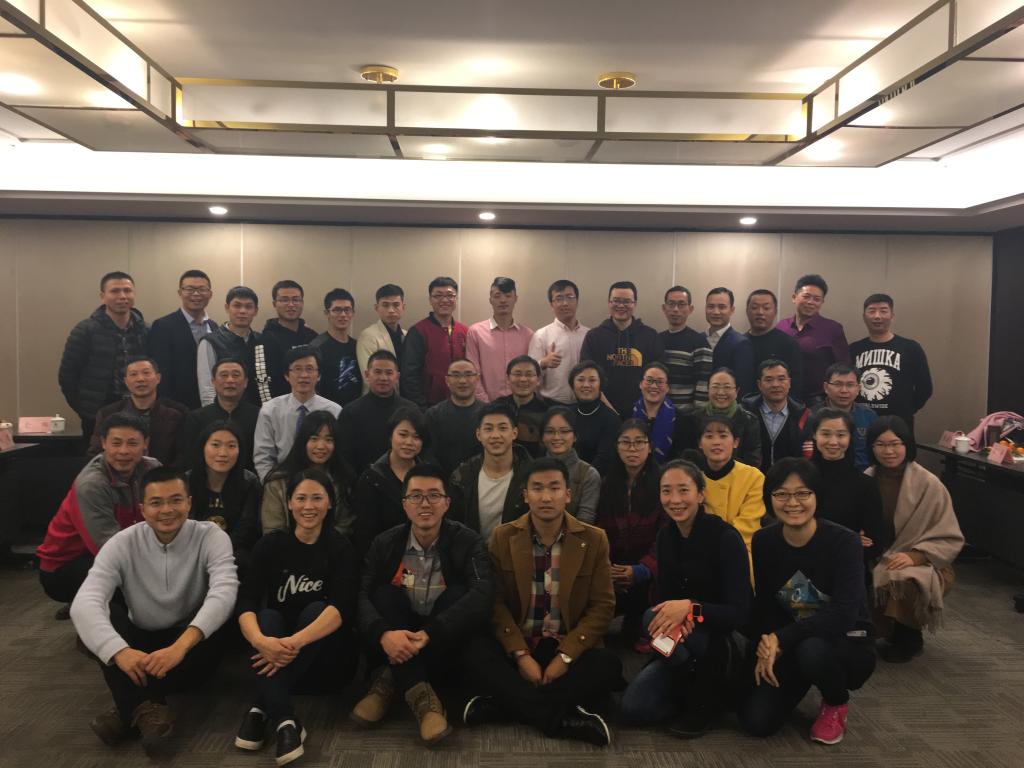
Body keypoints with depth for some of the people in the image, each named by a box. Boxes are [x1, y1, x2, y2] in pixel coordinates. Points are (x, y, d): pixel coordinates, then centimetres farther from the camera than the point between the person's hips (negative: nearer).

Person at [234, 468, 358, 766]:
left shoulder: (341, 548, -6)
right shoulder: (271, 544, -1)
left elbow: (341, 607, -23)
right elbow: (246, 602, -15)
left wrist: (297, 642, -40)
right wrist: (260, 640, -37)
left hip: (327, 661, -1)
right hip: (277, 658, 2)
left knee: (314, 609, -27)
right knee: (268, 616, -27)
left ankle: (260, 708, -34)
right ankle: (284, 720, -43)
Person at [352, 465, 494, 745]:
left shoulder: (467, 542, -10)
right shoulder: (385, 543, -2)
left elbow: (482, 597, -27)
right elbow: (360, 595, -15)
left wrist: (427, 634, -37)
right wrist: (383, 633, -37)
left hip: (444, 648, -1)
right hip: (396, 644, 2)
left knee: (457, 595, -25)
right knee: (385, 594, -22)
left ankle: (391, 681, -24)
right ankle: (420, 694, -34)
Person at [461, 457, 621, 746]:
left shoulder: (594, 540, -2)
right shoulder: (503, 537, -1)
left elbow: (602, 605, -4)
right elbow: (496, 602, -4)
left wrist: (565, 656, -15)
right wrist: (520, 654, -17)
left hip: (568, 648, 0)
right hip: (515, 645, 0)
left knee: (609, 665, -29)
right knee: (475, 653, -29)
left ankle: (502, 703, -26)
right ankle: (563, 719, -29)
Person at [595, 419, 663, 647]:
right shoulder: (608, 483, 10)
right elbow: (600, 532, 7)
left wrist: (643, 569, -23)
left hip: (647, 569, -2)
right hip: (613, 567, 3)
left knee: (641, 585, -33)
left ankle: (636, 628, 0)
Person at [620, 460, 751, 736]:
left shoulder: (726, 537, -17)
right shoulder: (665, 536, 0)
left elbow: (741, 614, -20)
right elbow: (662, 598, -1)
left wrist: (690, 608, -35)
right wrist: (673, 618, -24)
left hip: (724, 642, -5)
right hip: (682, 646, 5)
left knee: (652, 618, -32)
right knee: (634, 709, -13)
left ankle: (707, 698, -9)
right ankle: (699, 687, 12)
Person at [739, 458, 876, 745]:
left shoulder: (844, 541, -20)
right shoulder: (763, 541, -7)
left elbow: (844, 614, -30)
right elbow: (764, 606, 0)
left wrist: (780, 640, -31)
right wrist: (765, 648, -16)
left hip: (847, 644, -3)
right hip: (789, 648, 4)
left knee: (812, 650, -38)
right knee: (756, 721, -15)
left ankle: (837, 703, -1)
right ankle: (801, 682, 19)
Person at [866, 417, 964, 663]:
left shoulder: (928, 484, -10)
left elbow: (951, 539, -7)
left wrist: (915, 555, -23)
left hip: (922, 565, -3)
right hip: (877, 561, 3)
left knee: (904, 583, -36)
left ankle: (908, 638, -3)